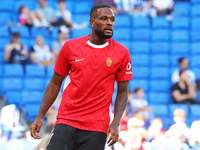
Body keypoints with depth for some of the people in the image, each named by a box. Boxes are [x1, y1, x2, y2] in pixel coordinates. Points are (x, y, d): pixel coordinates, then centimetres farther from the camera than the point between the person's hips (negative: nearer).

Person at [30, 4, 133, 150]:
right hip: (66, 121, 1)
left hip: (97, 127, -1)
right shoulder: (70, 47, 4)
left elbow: (122, 92, 6)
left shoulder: (122, 53, 2)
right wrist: (40, 117, 7)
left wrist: (116, 123, -7)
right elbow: (55, 84, 10)